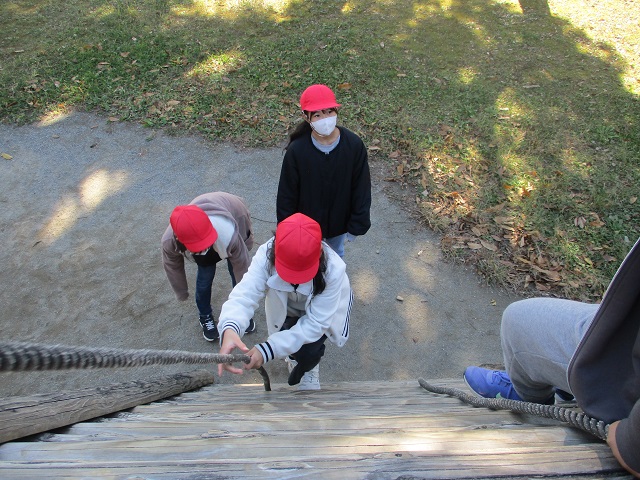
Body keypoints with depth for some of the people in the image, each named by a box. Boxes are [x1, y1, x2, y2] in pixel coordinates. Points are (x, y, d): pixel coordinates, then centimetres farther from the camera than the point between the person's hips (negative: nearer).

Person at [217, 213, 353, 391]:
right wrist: (229, 328, -66)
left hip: (322, 311, -2)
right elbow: (244, 294, -43)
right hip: (287, 309, 3)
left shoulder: (333, 270, -39)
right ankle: (294, 358, 32)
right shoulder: (266, 254, -36)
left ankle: (306, 369, 20)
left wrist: (267, 350, -44)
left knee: (308, 352, -19)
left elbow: (315, 322, -35)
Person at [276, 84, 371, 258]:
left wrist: (357, 225, -6)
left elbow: (362, 189, -11)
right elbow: (287, 194, -13)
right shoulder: (296, 150, -25)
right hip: (306, 223, -1)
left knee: (336, 255, 30)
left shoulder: (354, 145, -21)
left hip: (339, 220, 2)